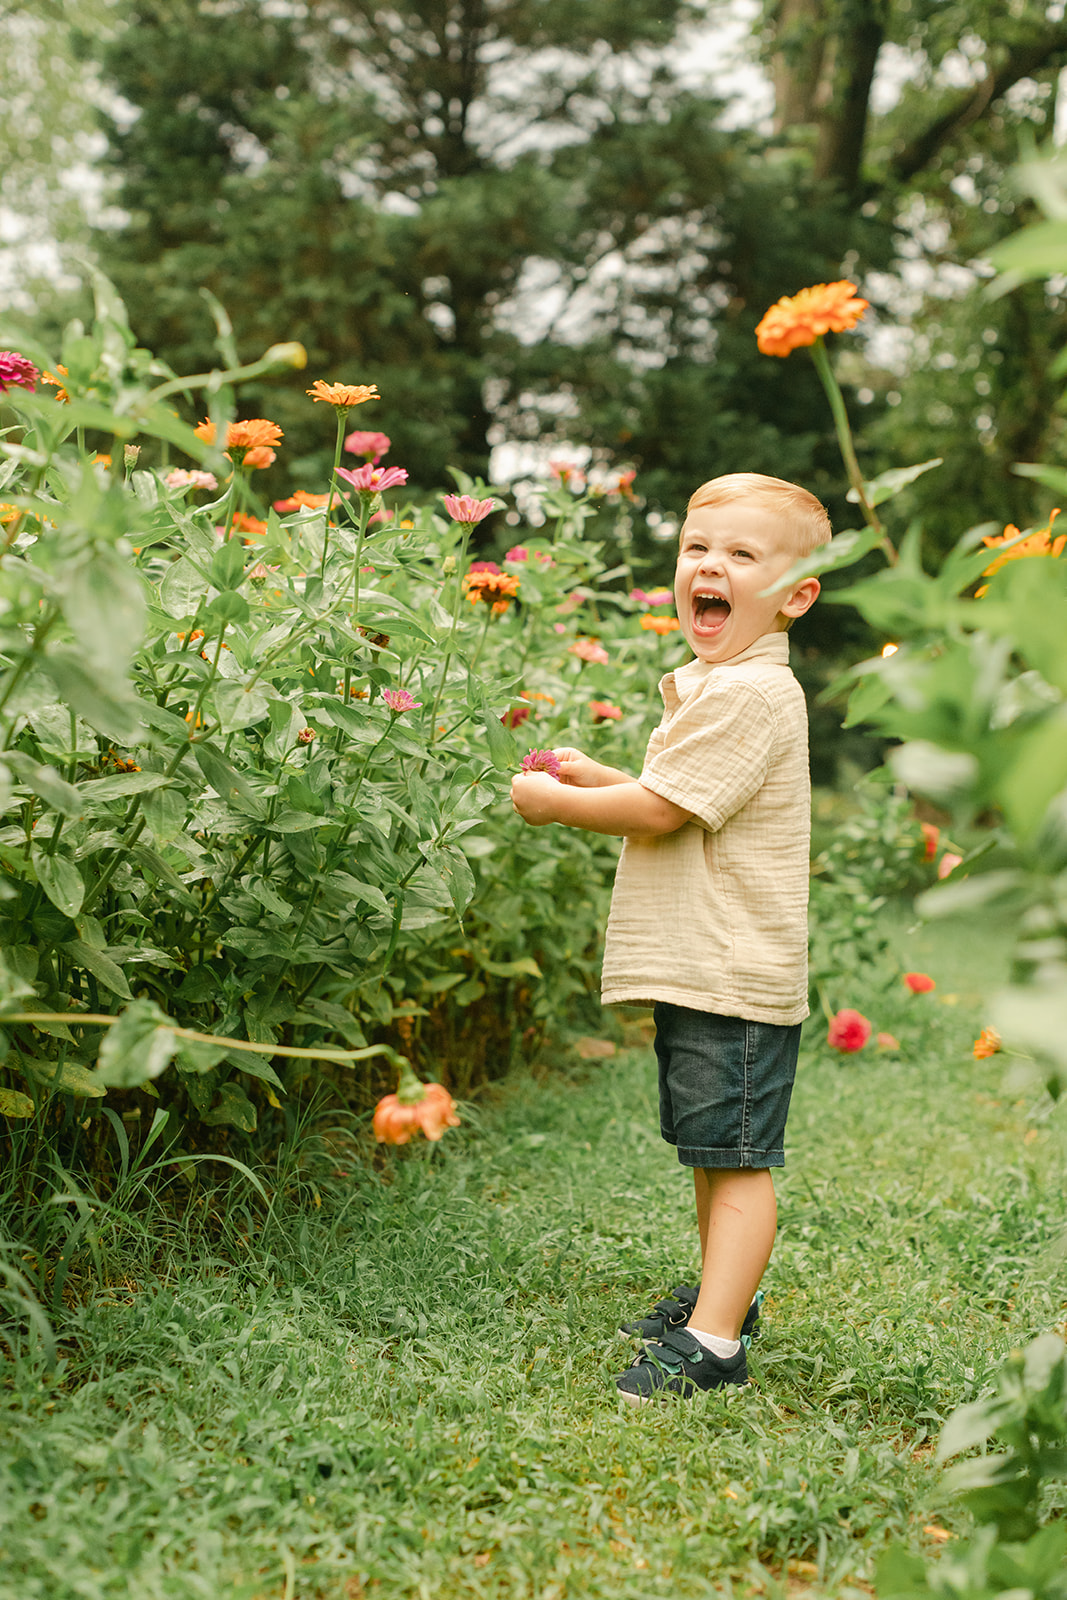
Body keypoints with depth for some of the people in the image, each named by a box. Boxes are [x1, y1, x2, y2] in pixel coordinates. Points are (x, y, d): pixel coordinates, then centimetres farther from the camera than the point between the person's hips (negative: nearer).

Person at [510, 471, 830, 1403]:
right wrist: (598, 777, 14)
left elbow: (661, 810, -21)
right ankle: (724, 1297, 34)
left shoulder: (751, 694, -19)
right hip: (695, 970, 11)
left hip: (736, 974, -10)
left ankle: (713, 1344, 0)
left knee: (736, 1157, -5)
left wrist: (555, 802, -7)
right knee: (709, 1151, 20)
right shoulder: (714, 682, 15)